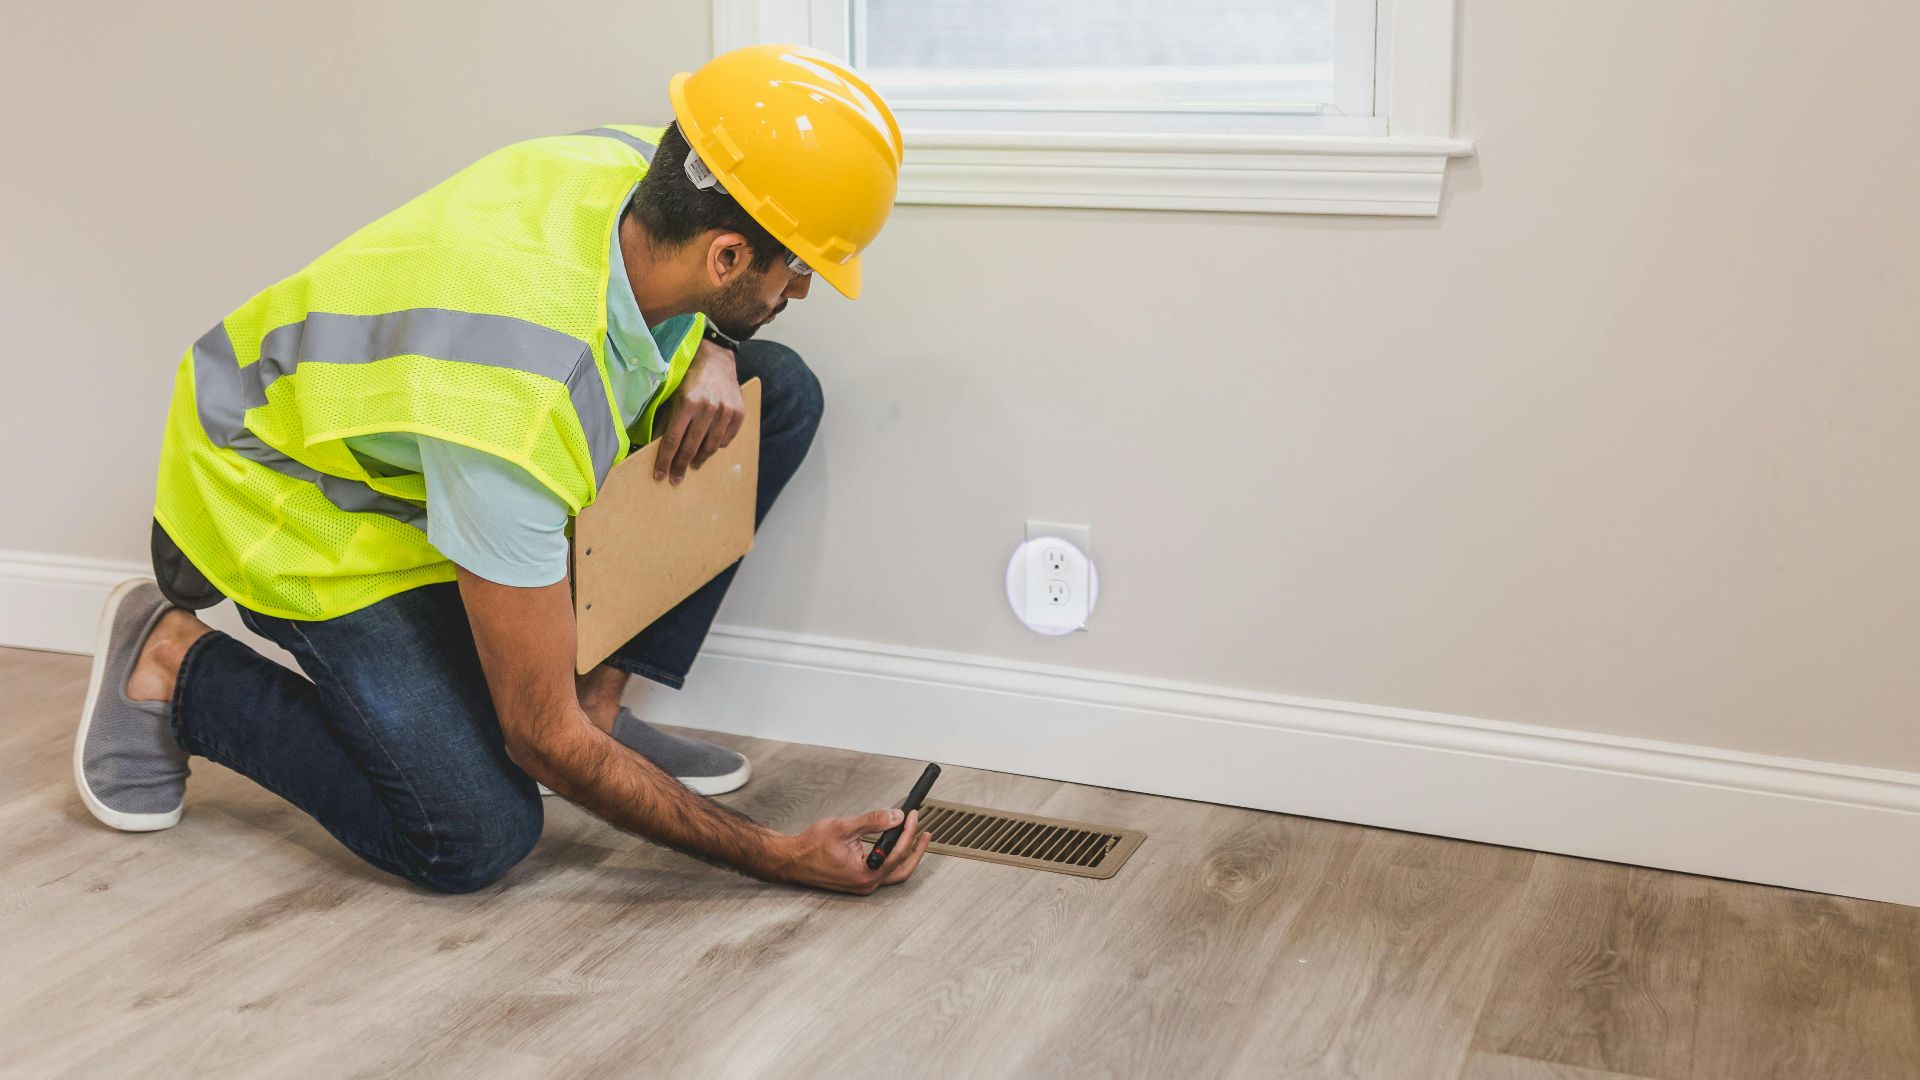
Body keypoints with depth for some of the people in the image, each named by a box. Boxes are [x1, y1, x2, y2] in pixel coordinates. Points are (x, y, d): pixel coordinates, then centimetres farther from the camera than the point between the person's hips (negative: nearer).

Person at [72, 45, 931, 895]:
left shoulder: (647, 168, -20)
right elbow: (543, 739, -30)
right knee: (476, 837, -21)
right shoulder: (516, 410, -41)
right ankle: (175, 665, 1)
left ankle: (598, 702, 0)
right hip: (291, 494, -8)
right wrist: (778, 857, -25)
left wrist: (711, 357, -16)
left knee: (780, 393, -9)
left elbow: (692, 310, 10)